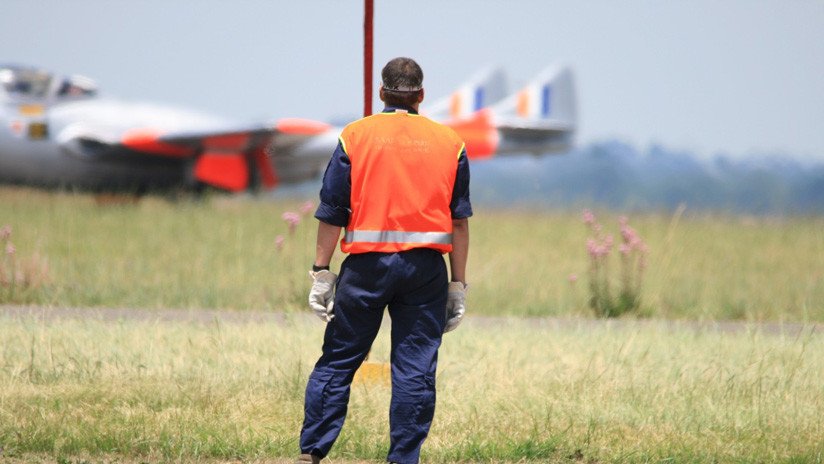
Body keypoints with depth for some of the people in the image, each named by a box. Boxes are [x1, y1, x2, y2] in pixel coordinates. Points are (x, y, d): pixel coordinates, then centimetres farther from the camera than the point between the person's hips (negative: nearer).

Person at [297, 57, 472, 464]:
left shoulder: (355, 136, 3)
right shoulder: (450, 143, 7)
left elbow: (332, 212, 0)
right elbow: (459, 220, 7)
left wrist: (321, 272, 3)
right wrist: (458, 285, 10)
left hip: (367, 265, -1)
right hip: (426, 267, 1)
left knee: (337, 360, 6)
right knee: (416, 369, 3)